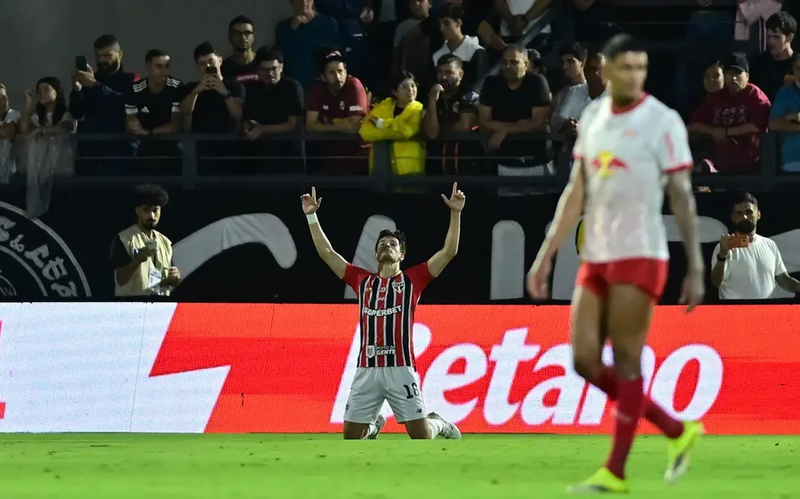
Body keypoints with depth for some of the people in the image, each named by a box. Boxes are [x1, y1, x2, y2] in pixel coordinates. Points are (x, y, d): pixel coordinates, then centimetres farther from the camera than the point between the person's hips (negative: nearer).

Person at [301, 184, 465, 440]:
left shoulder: (412, 279, 9)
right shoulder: (362, 280, 16)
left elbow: (449, 251, 3)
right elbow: (326, 252, 18)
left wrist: (455, 213, -4)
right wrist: (312, 216, 14)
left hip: (400, 369, -3)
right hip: (367, 370, 3)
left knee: (421, 435, -4)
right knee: (351, 437, 5)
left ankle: (439, 425, 31)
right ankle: (374, 426, 39)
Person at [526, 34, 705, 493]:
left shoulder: (662, 122, -7)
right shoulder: (593, 117, 11)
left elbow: (683, 198, -8)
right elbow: (576, 193, 16)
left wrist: (696, 270, -12)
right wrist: (546, 257, 12)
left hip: (639, 257, -7)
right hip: (595, 258, 7)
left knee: (626, 362, -5)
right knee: (585, 361, 3)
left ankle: (616, 473, 1)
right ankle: (677, 431, 16)